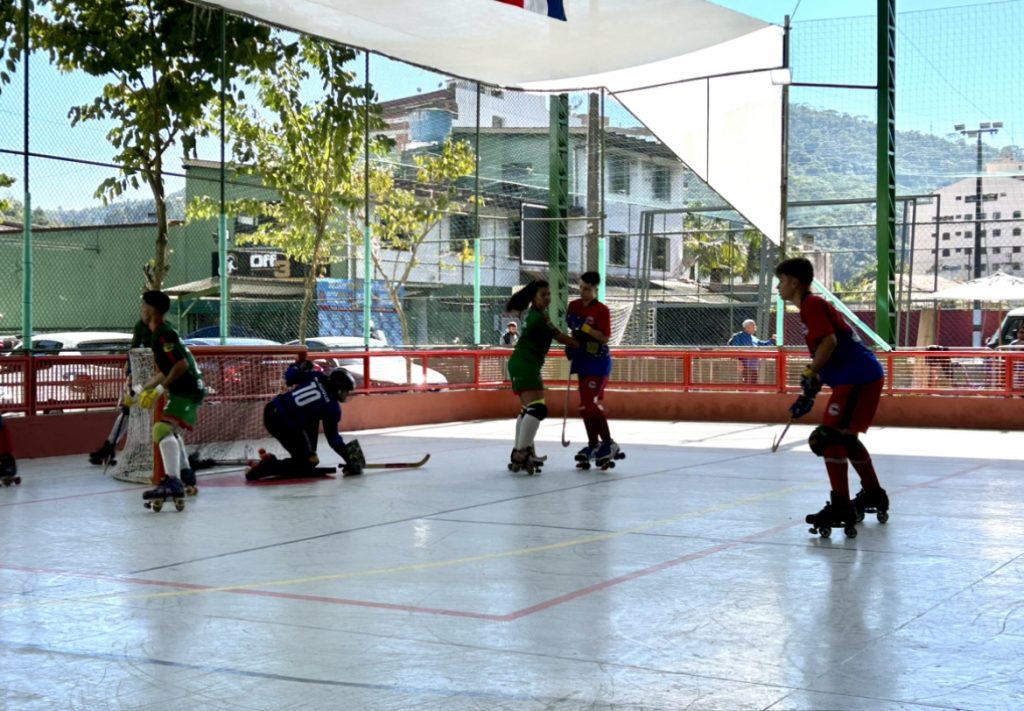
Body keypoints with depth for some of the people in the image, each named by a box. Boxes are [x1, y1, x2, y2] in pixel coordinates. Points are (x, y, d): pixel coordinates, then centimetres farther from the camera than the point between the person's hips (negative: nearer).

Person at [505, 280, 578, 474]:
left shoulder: (535, 313, 16)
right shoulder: (538, 317, -15)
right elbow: (560, 337, -9)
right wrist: (581, 345, 4)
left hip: (524, 364, 11)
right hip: (524, 365, -11)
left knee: (529, 409, 20)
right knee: (538, 408, -20)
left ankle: (521, 452, 26)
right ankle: (520, 454, -25)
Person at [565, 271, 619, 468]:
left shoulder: (602, 310, -14)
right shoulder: (574, 306, 4)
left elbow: (605, 337, -20)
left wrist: (586, 328, -28)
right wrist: (571, 346, 3)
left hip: (598, 362, -7)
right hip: (582, 361, 7)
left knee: (591, 404, -15)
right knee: (586, 405, 10)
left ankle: (608, 444, -6)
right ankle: (593, 444, 20)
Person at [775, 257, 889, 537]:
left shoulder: (812, 305, -8)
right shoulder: (813, 306, 22)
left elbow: (829, 341, -22)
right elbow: (829, 356, 25)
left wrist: (810, 373, -18)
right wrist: (810, 393, 22)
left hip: (857, 378, -11)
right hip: (864, 376, 11)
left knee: (829, 436, -14)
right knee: (846, 437, 25)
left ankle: (841, 507, -17)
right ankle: (873, 494, 38)